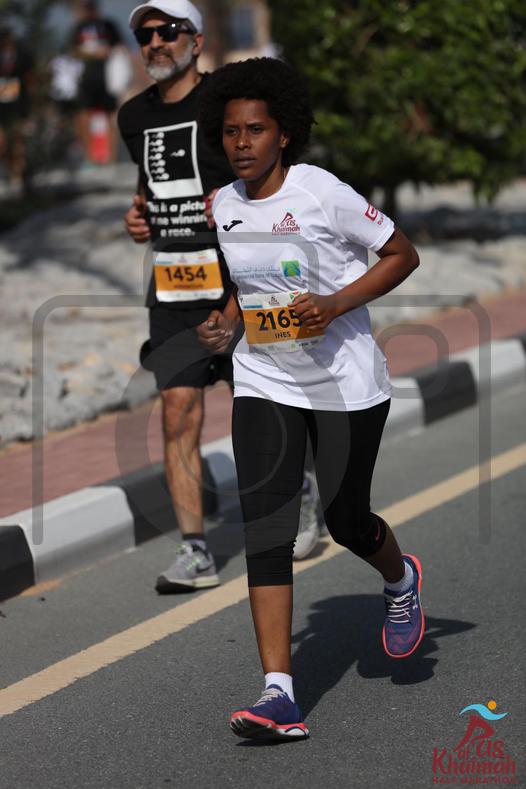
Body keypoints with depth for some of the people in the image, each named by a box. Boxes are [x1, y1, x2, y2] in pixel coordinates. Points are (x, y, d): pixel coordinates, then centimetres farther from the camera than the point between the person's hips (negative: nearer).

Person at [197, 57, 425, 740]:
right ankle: (280, 695, -14)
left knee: (345, 521, 5)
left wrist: (336, 305, -19)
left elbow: (403, 255, -7)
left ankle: (401, 578, 45)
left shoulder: (322, 192, -13)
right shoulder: (225, 206, 4)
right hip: (263, 382, 4)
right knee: (265, 525, -10)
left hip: (346, 382, -4)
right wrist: (228, 321, 0)